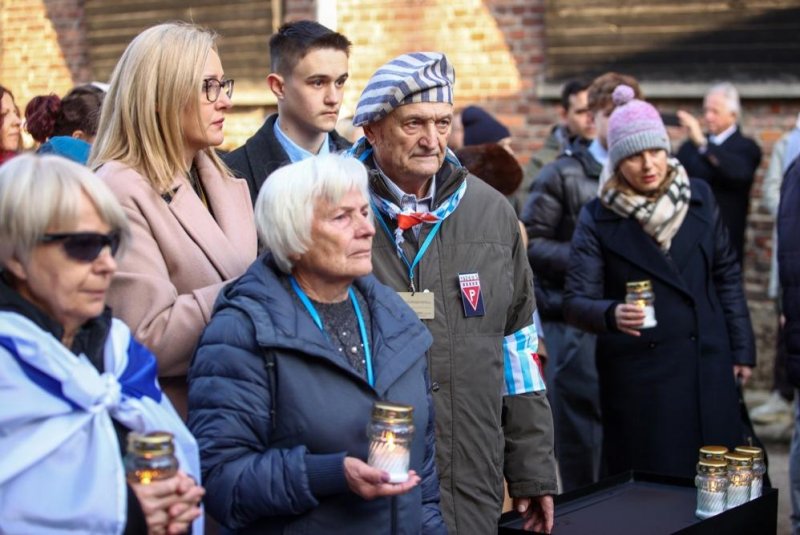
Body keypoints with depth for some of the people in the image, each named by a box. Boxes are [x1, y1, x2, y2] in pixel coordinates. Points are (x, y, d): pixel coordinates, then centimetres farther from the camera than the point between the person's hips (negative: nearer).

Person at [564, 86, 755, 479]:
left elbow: (727, 276, 11)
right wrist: (612, 314, -29)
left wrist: (742, 348, 9)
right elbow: (577, 302, -8)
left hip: (706, 369, 3)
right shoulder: (598, 219, -4)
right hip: (636, 375, -2)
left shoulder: (699, 198, 4)